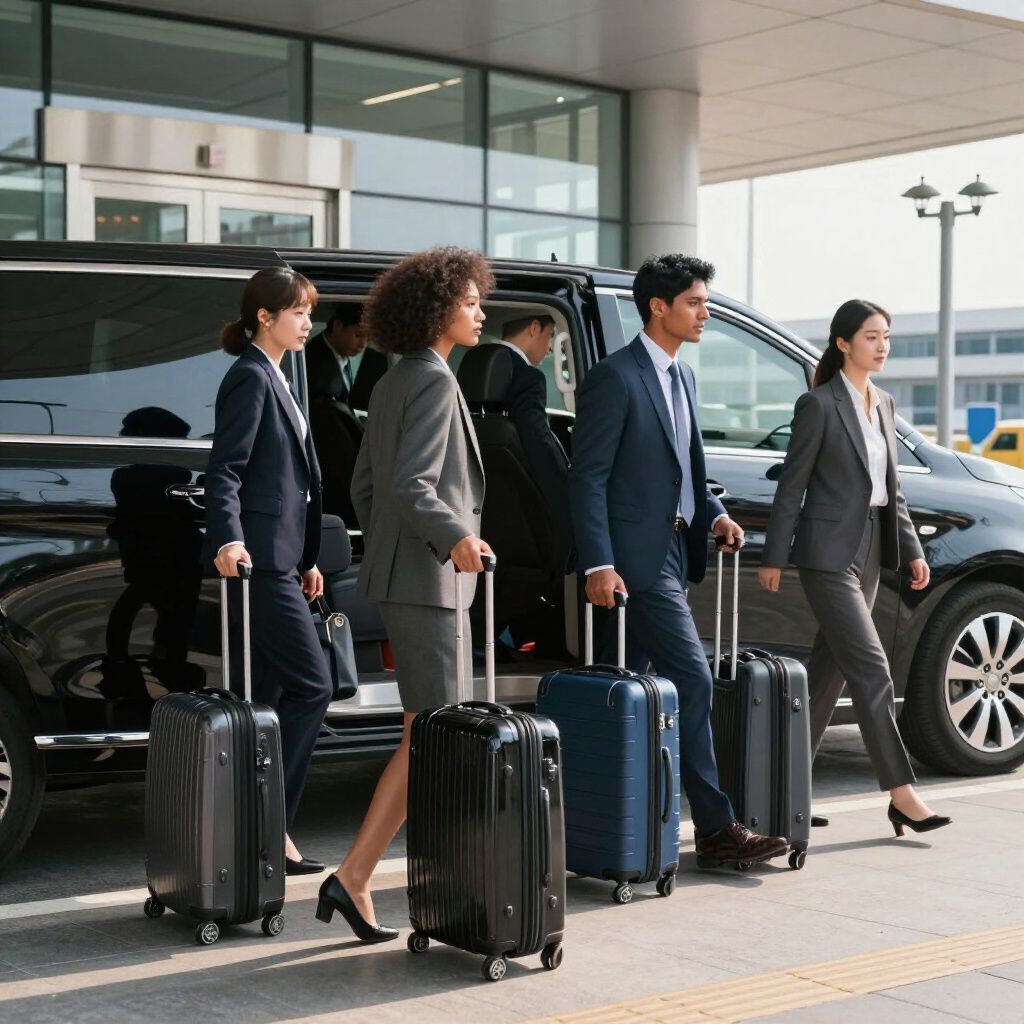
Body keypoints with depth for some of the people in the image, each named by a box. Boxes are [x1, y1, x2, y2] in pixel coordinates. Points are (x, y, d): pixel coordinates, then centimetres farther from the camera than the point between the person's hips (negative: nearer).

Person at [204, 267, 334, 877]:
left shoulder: (273, 378, 21)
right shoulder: (251, 376, -8)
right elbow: (226, 468, -17)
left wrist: (306, 559, 26)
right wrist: (228, 538, -30)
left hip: (280, 560, 10)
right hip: (261, 557, -10)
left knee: (271, 698, 10)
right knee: (312, 688, -10)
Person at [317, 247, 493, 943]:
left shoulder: (396, 382, 18)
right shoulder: (434, 380, -12)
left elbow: (365, 484, 21)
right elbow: (412, 486, -22)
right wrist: (457, 539, -33)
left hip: (398, 575, 10)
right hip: (426, 580, -10)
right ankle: (352, 878, -9)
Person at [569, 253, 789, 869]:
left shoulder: (682, 377, 16)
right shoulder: (616, 378, -11)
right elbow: (588, 477, -14)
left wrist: (714, 515, 7)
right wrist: (598, 565, -20)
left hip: (672, 552, 9)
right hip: (636, 557, -9)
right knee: (692, 680, -10)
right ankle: (716, 830, -5)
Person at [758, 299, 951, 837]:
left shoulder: (883, 404, 13)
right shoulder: (819, 405, -9)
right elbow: (792, 485, -8)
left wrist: (912, 549, 13)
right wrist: (773, 557, -8)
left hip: (868, 551, 8)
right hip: (828, 553, -8)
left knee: (828, 671, 10)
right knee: (871, 670, -10)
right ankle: (901, 793, -8)